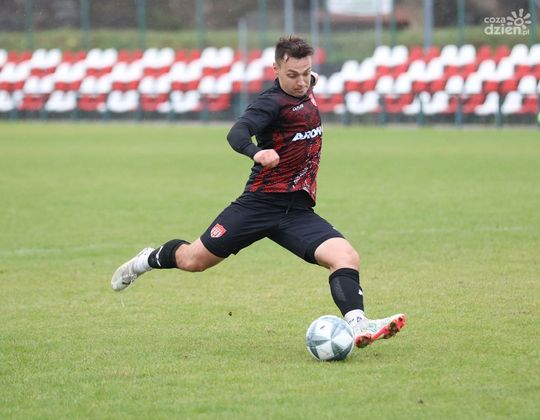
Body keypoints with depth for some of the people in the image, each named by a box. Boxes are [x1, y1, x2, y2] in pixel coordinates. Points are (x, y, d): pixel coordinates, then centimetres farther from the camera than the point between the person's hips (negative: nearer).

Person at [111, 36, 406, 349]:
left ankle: (357, 324, -30)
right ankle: (151, 259, 36)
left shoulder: (306, 91, 8)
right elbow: (237, 133, -36)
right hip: (261, 203, -5)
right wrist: (256, 152, -53)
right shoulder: (273, 102, -15)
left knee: (346, 258, -20)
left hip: (298, 212, 5)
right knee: (193, 260, 5)